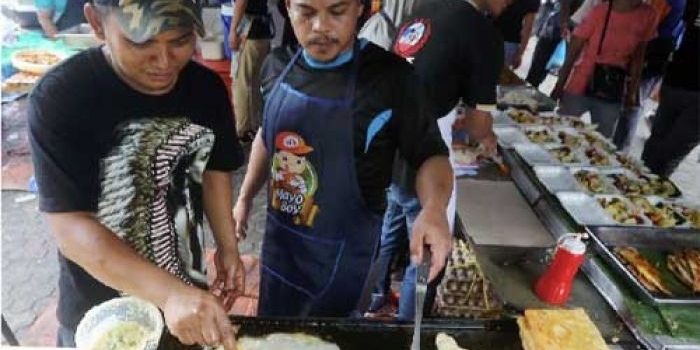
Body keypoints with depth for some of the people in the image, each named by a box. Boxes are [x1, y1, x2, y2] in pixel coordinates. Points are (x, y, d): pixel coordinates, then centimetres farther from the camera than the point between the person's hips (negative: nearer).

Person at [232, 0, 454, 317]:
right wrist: (245, 198, 15)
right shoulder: (277, 66, -5)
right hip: (279, 235, 5)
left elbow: (430, 154, -13)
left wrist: (434, 208, -33)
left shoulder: (390, 77, -21)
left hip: (342, 249, -5)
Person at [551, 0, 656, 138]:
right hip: (580, 87, -3)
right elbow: (572, 52, -8)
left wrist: (632, 92, 8)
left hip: (613, 94, 3)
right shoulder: (600, 11, -13)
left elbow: (638, 56, 7)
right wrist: (559, 86, -7)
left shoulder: (647, 15, -2)